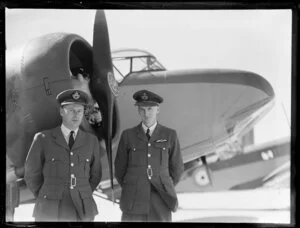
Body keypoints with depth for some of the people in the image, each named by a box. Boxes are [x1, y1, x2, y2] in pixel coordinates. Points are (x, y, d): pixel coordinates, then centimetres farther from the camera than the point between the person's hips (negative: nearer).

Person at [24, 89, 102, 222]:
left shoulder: (91, 141, 7)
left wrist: (82, 199, 10)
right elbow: (32, 176, 7)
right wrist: (49, 201, 8)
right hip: (51, 213, -2)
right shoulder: (43, 139, 0)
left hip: (82, 211, 2)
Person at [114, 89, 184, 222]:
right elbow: (120, 169, 12)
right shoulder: (128, 135, 3)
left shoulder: (170, 135, 3)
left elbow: (176, 168, 12)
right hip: (134, 204, 0)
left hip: (161, 206, 0)